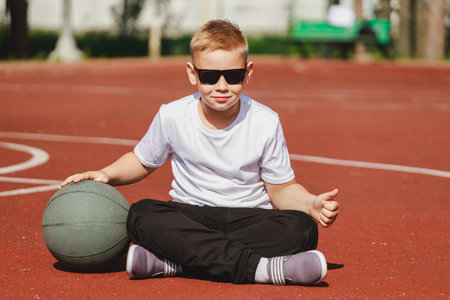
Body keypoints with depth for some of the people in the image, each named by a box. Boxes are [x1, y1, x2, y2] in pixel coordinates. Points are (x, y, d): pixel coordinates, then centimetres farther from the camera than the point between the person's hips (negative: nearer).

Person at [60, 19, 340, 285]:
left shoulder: (265, 122, -6)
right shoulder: (172, 117, -4)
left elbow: (282, 188, 2)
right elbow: (142, 162, 14)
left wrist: (312, 204, -18)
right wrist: (106, 174, -4)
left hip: (251, 217, 0)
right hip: (190, 216, 1)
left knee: (301, 228, -31)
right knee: (142, 215, -30)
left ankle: (173, 262, -34)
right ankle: (261, 267, -40)